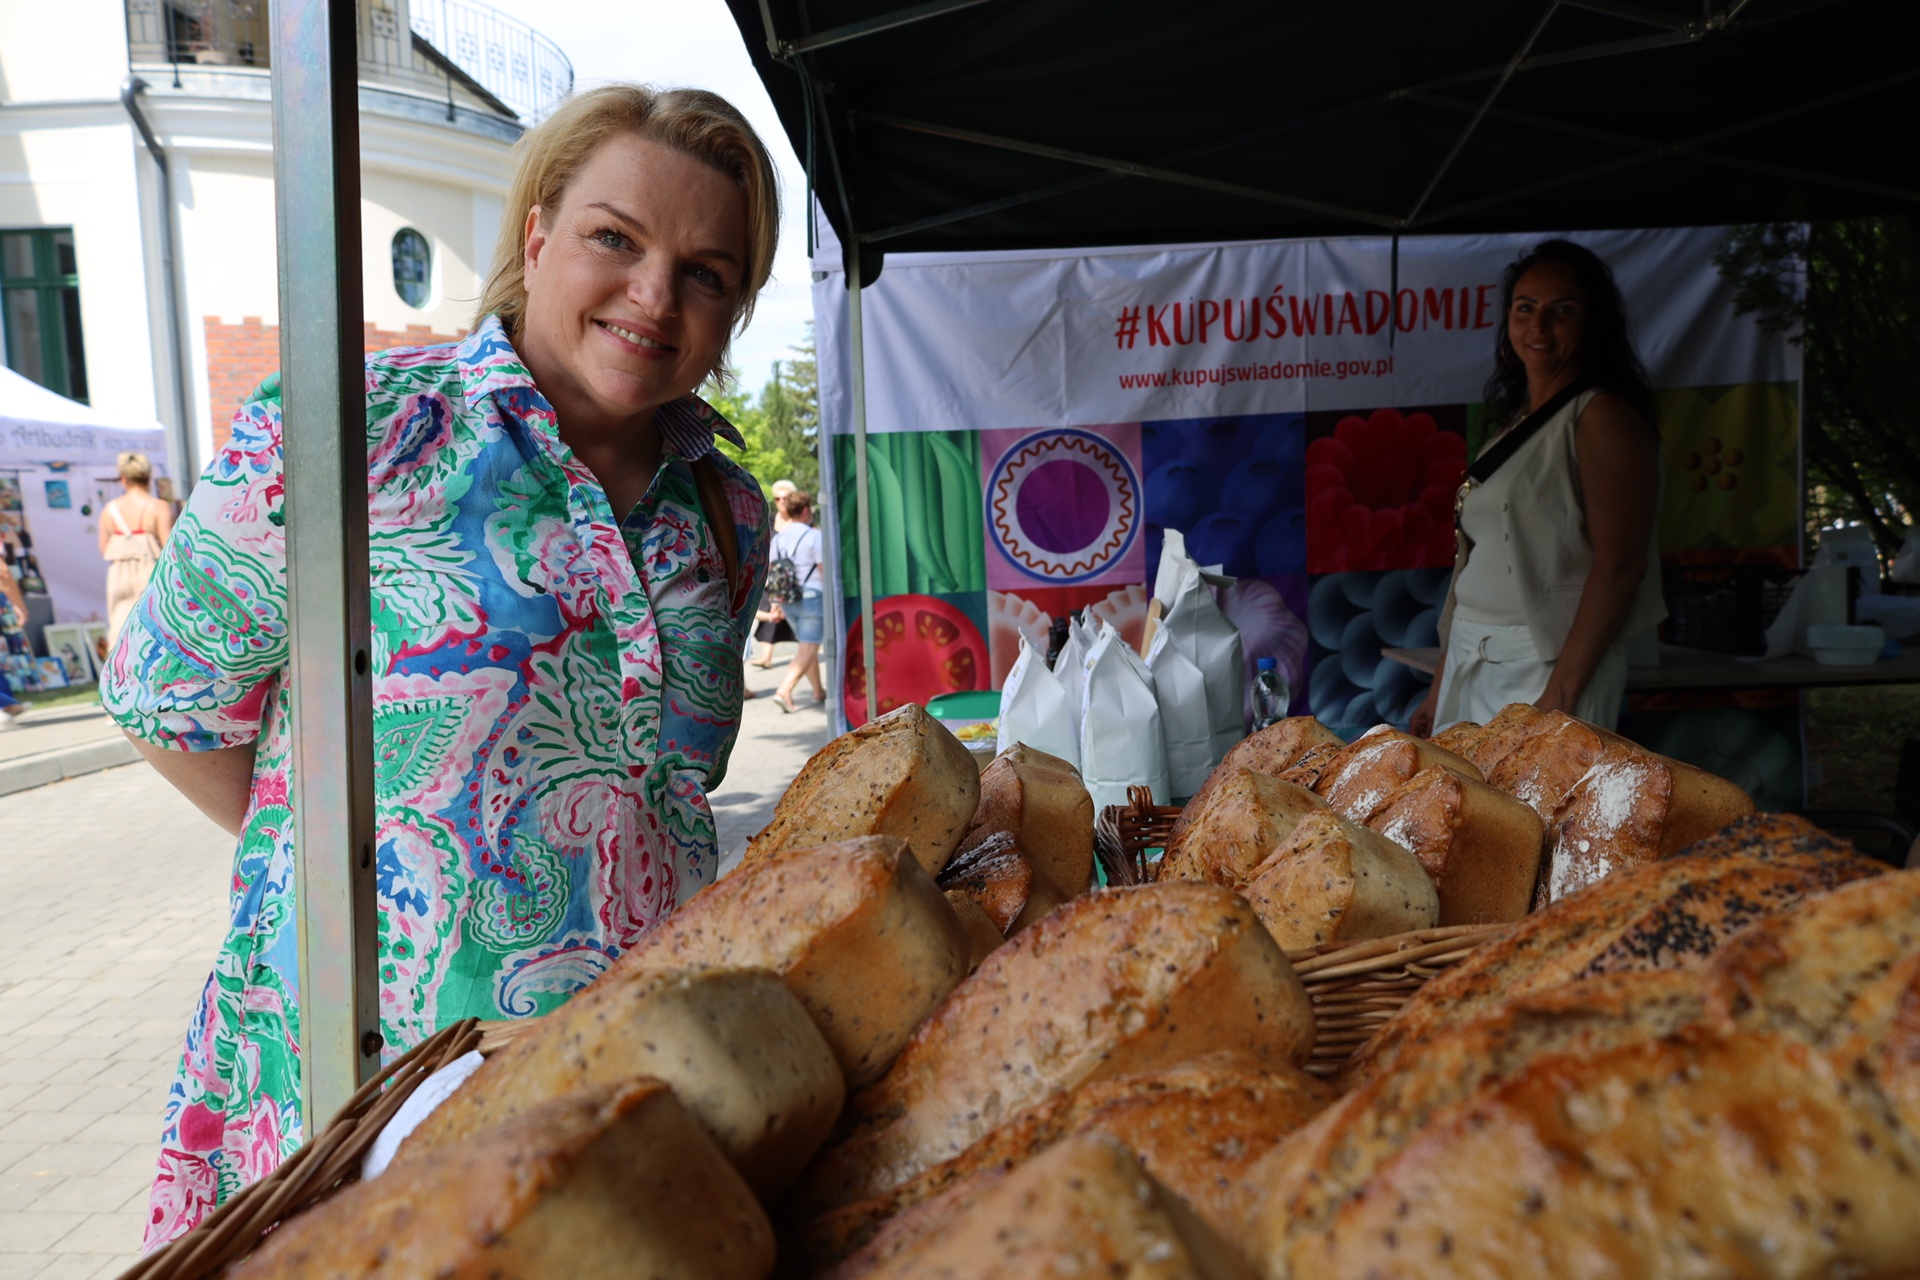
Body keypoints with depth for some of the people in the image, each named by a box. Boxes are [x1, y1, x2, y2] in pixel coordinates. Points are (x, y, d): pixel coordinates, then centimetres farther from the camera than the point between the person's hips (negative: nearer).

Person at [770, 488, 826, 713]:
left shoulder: (777, 538, 8)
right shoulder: (814, 536, -11)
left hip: (787, 600, 7)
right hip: (812, 597, -7)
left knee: (805, 645, 19)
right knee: (807, 649, -5)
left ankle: (819, 691, 28)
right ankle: (785, 690, -19)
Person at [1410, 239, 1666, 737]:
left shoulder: (1603, 416, -7)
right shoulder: (1513, 425, 16)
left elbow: (1620, 566, -15)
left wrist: (1560, 693, -21)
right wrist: (1440, 689, 14)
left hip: (1545, 670, -7)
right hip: (1469, 666, 7)